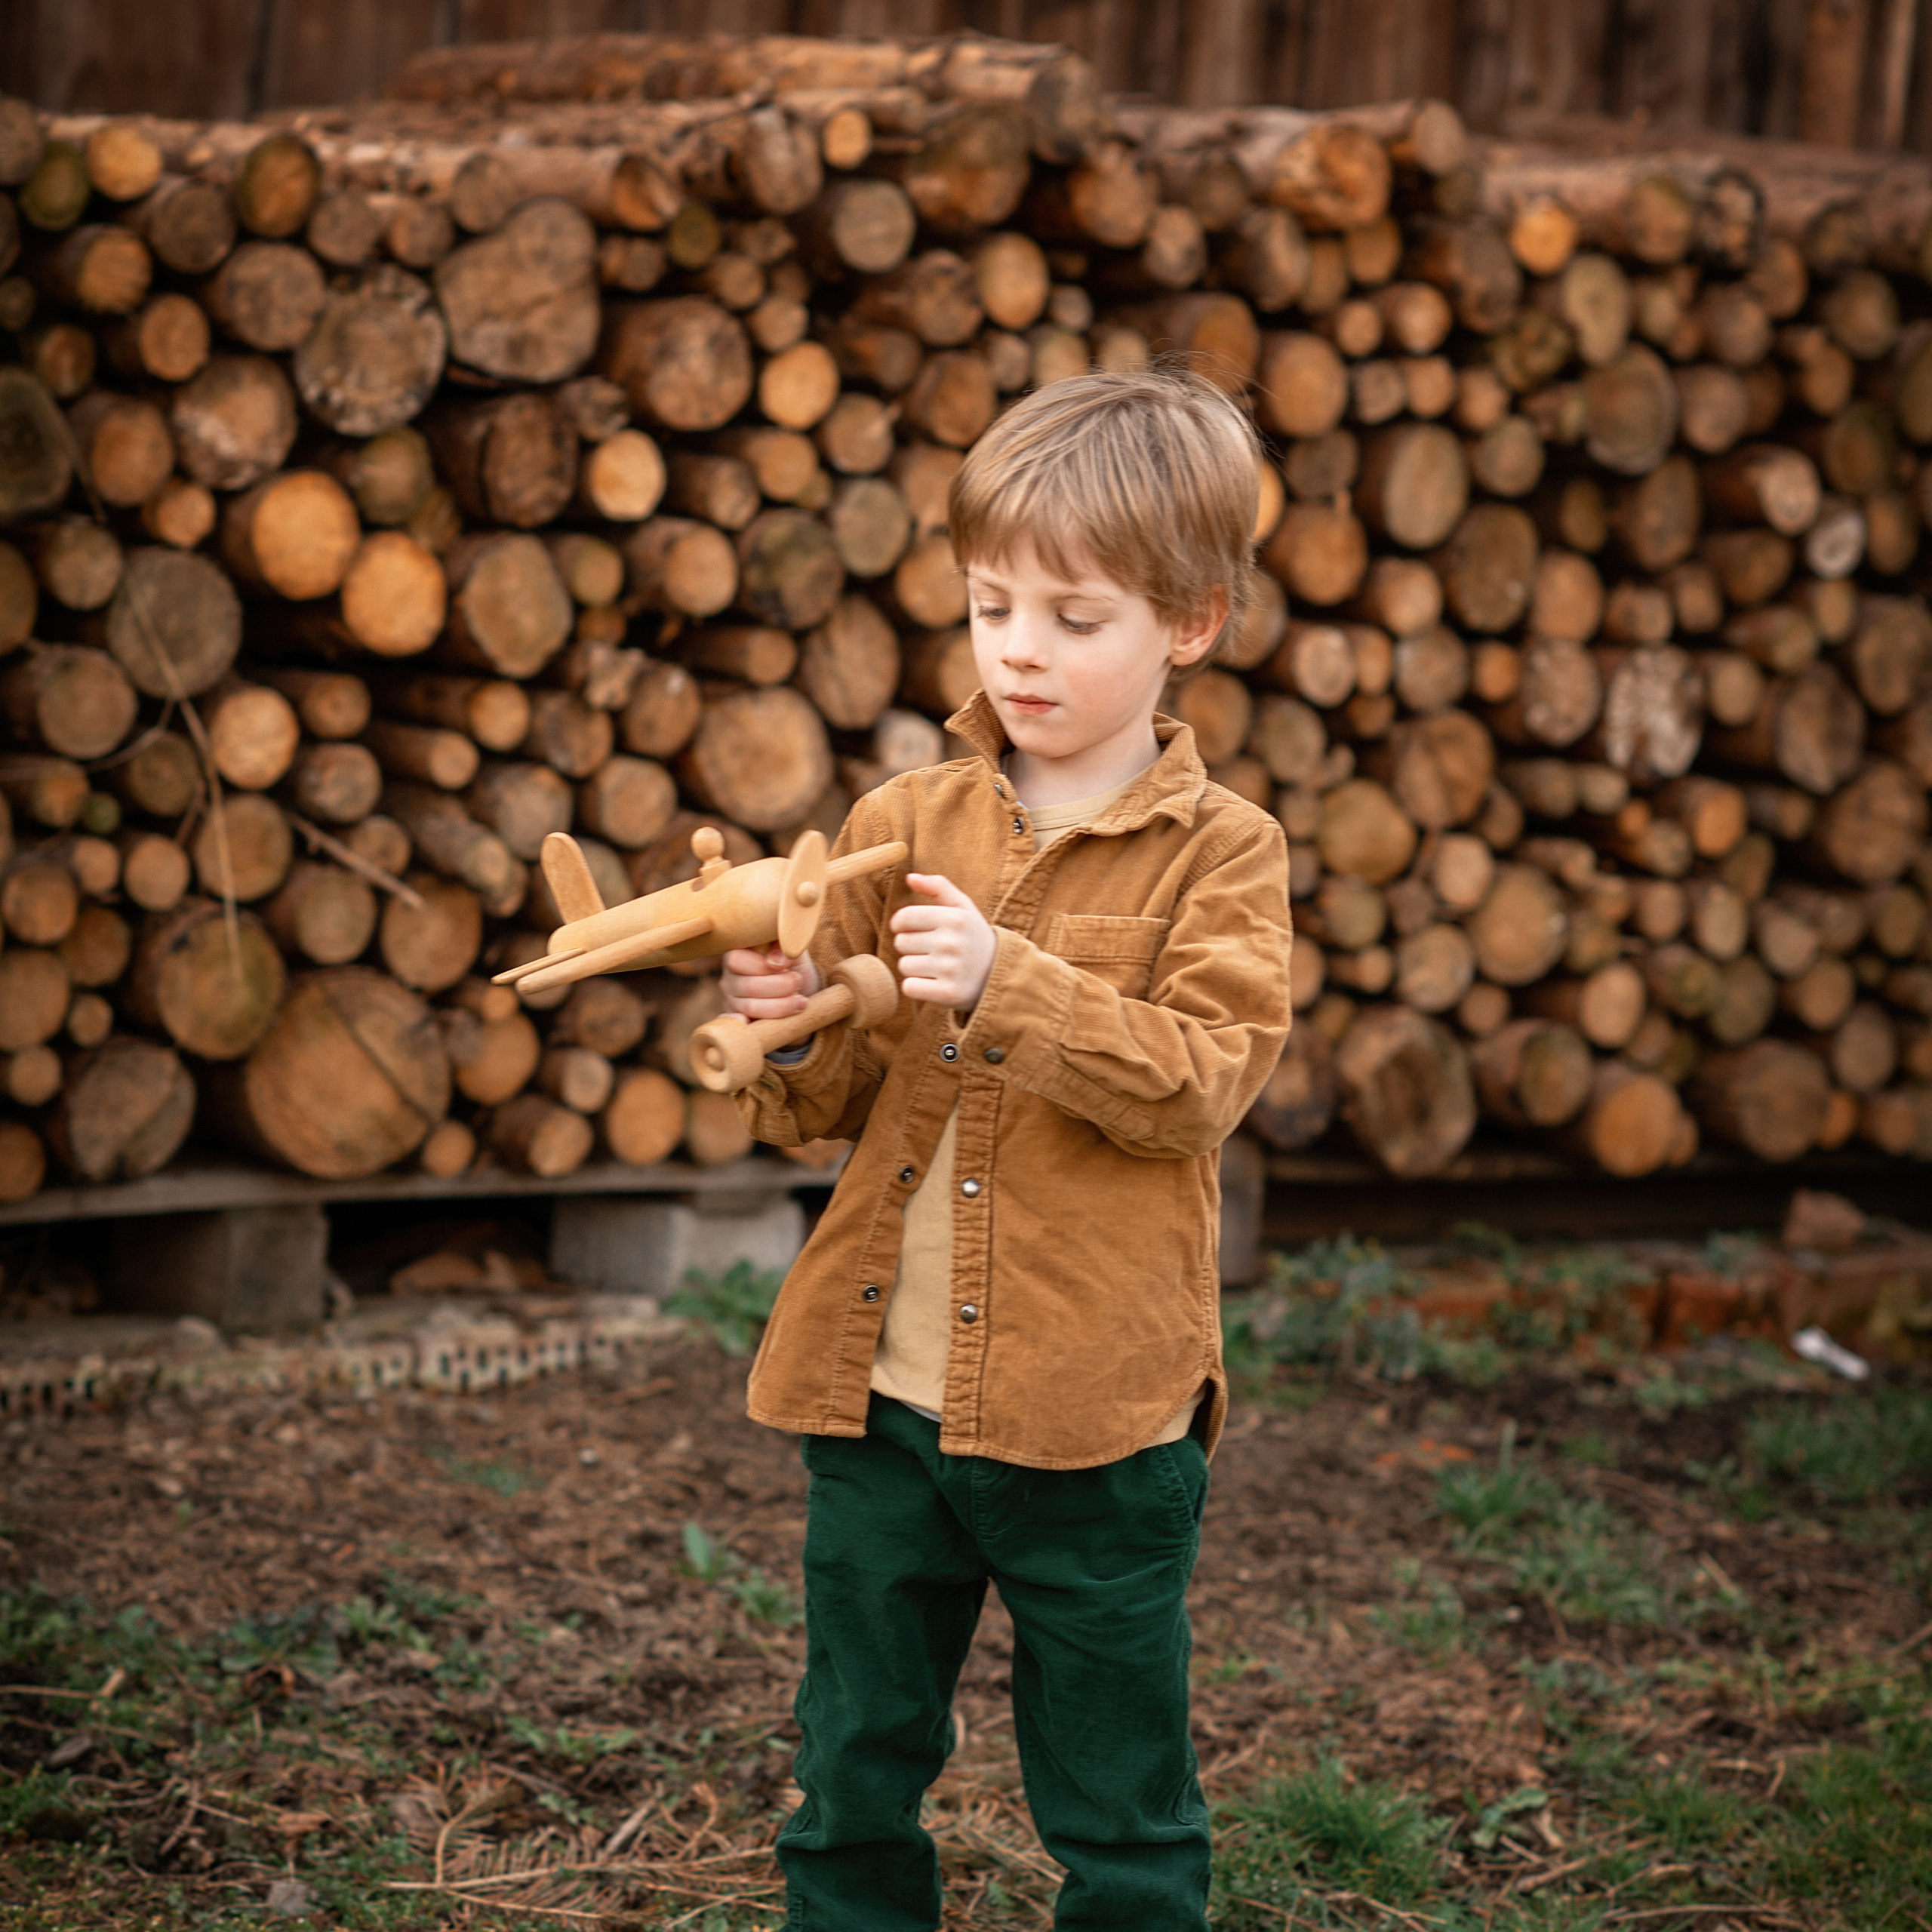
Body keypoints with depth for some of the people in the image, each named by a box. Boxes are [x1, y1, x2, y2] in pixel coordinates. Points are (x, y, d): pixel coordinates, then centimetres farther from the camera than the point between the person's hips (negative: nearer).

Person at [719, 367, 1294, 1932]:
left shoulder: (1221, 855, -4)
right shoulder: (898, 825, 6)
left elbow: (1197, 1083, -17)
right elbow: (829, 1112, 9)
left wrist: (1006, 984, -27)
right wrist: (794, 1040, -14)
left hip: (1096, 1419, -3)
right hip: (881, 1396, 4)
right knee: (857, 1771, 15)